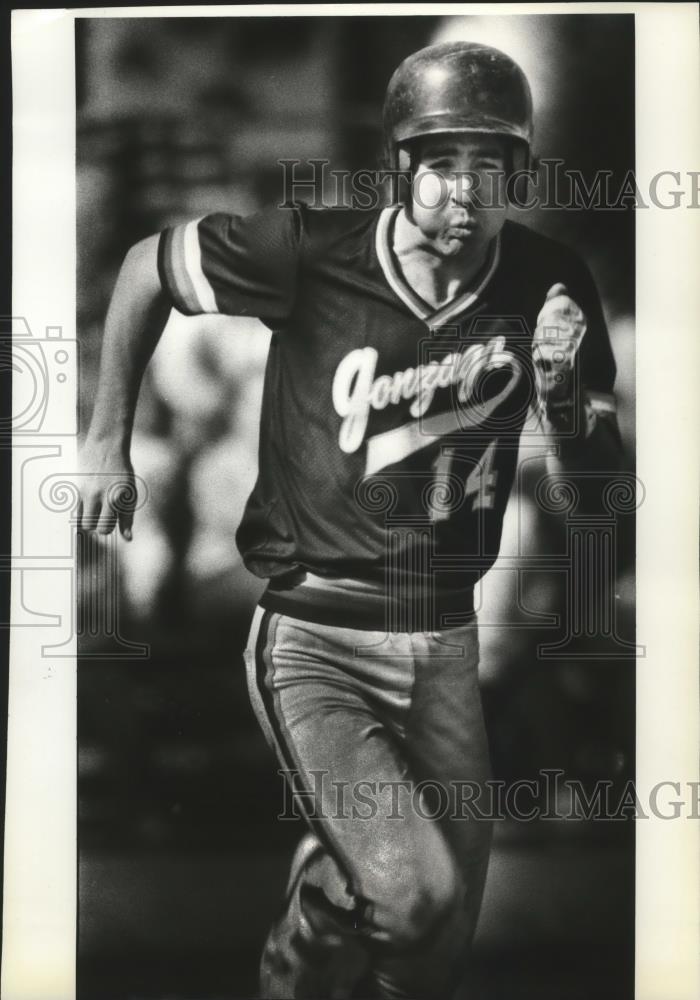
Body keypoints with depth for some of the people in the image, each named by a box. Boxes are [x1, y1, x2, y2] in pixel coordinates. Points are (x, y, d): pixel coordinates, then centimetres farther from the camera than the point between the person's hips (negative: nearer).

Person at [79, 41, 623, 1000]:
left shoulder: (551, 284, -7)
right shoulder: (313, 253, -17)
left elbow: (595, 479, 2)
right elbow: (145, 269, 0)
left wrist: (562, 394, -19)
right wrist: (108, 441, 3)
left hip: (445, 640, 4)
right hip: (312, 639, -4)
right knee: (413, 892, -20)